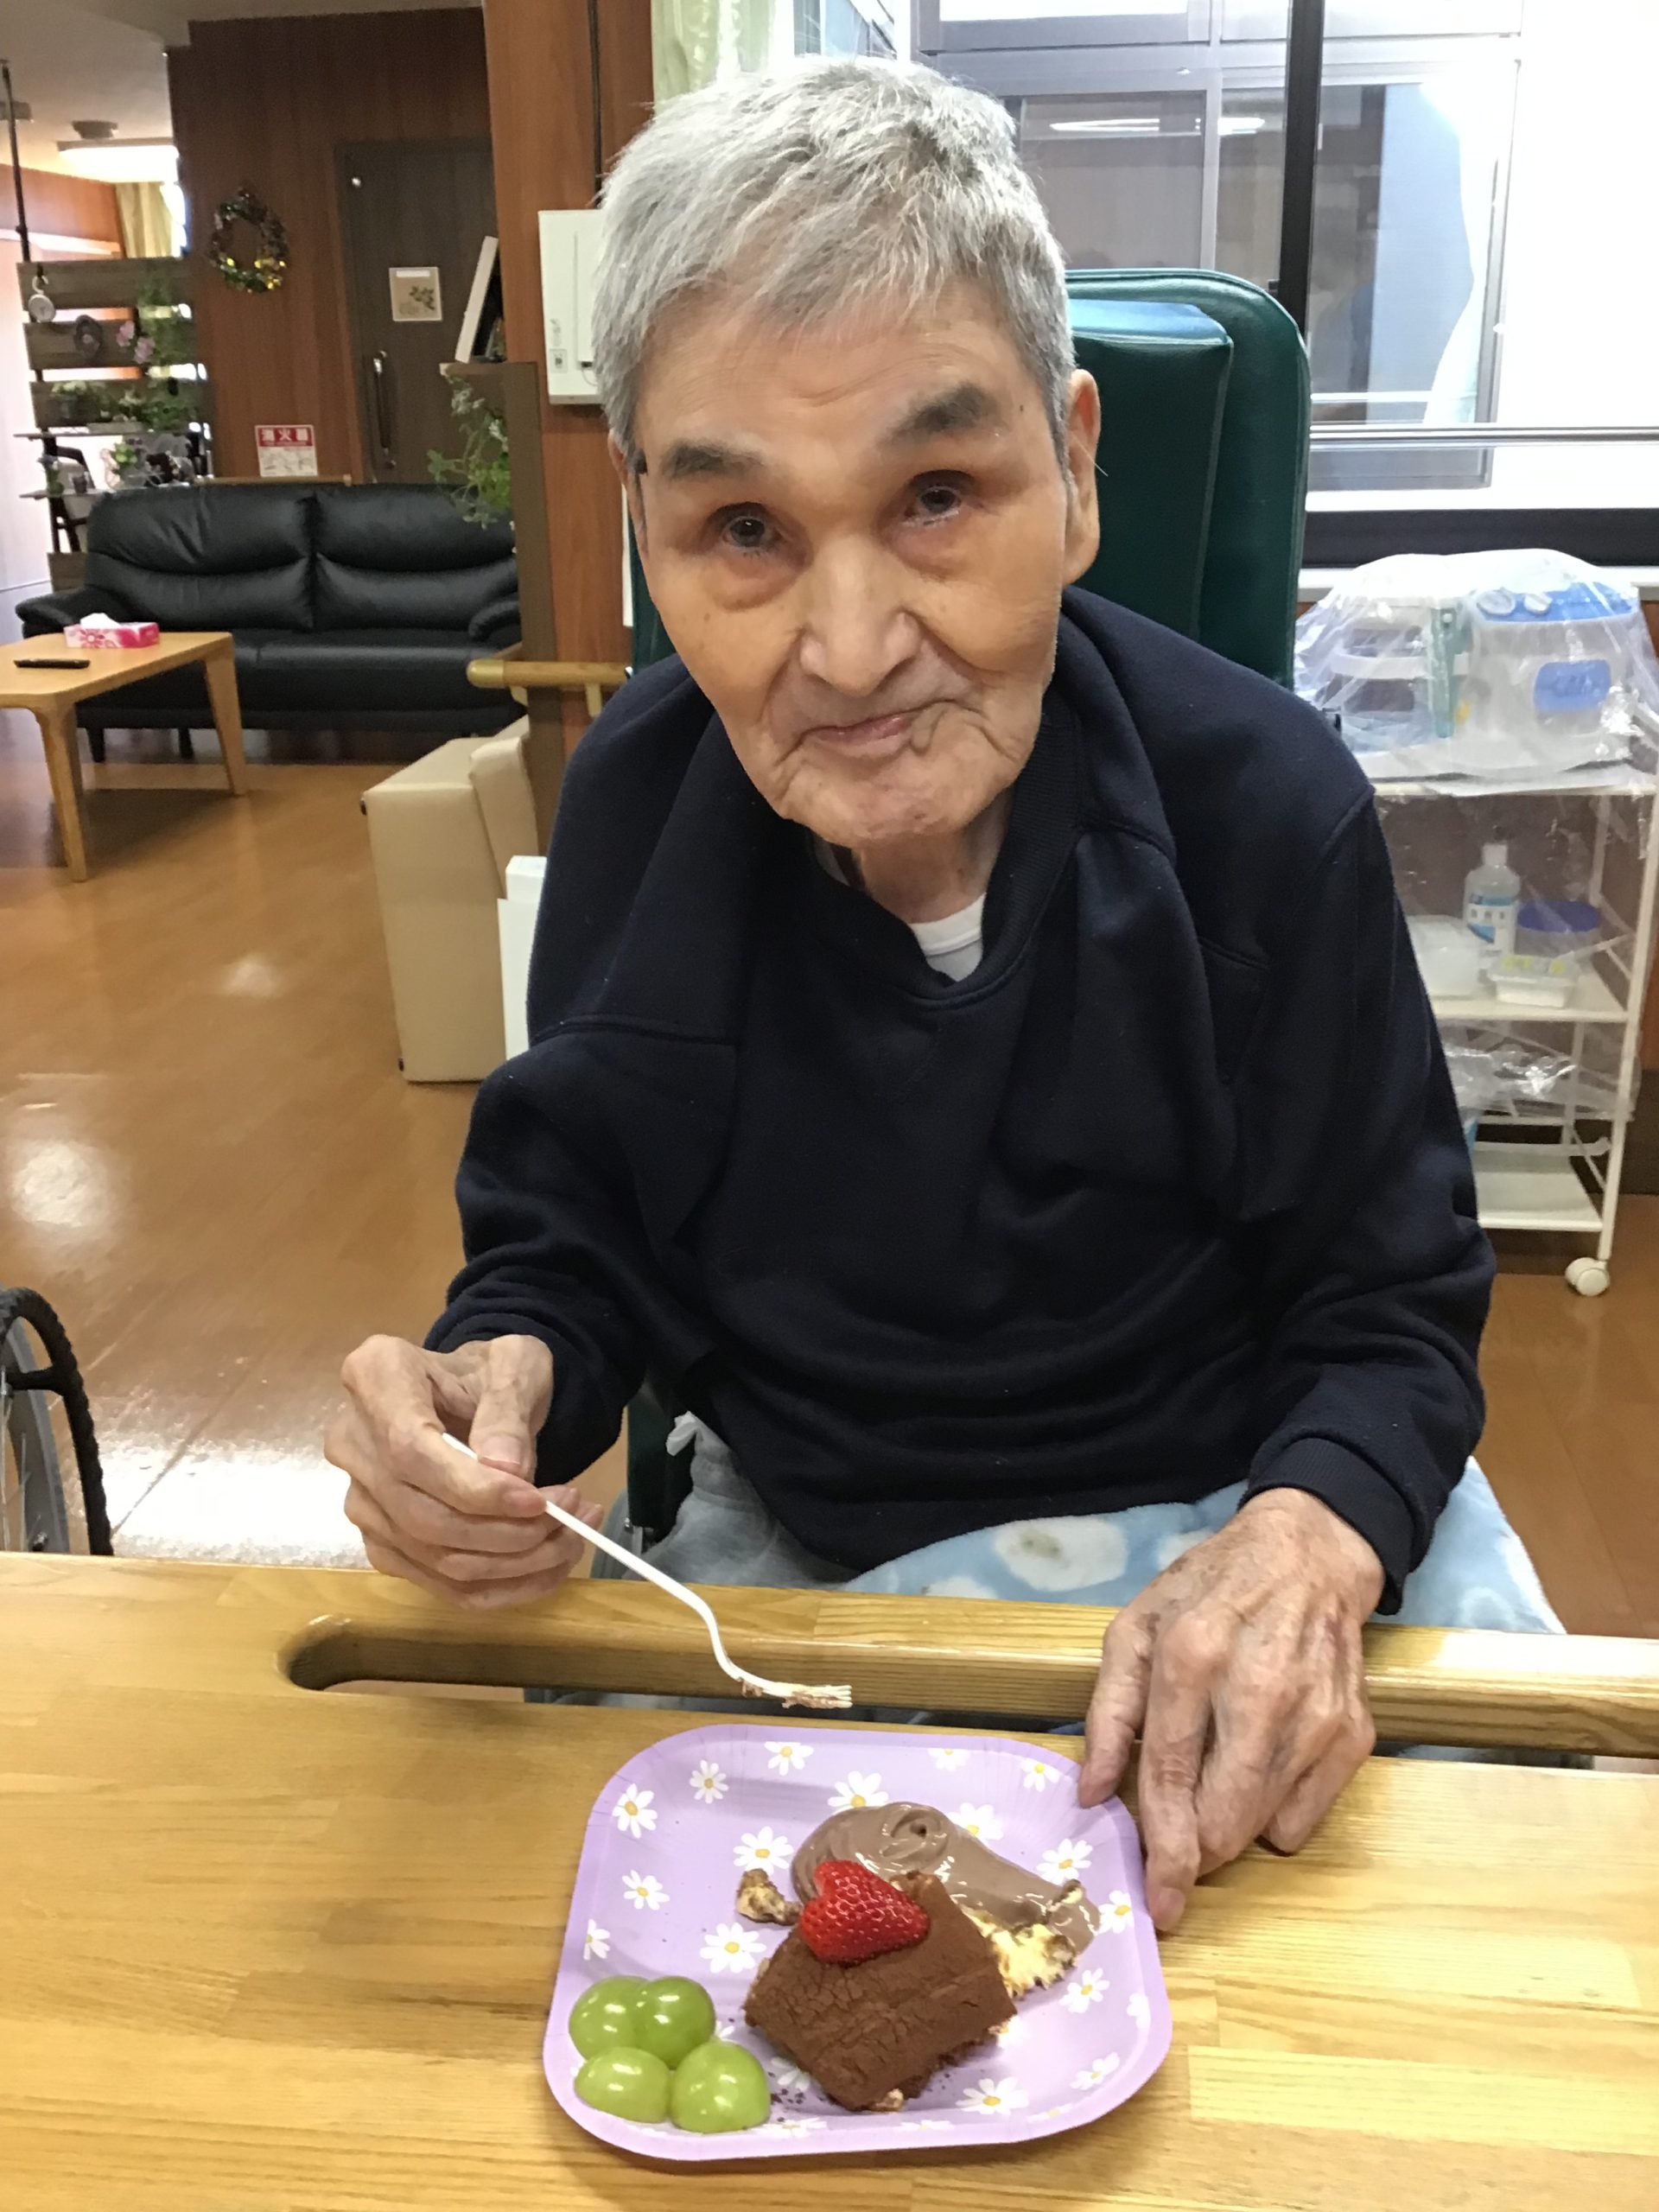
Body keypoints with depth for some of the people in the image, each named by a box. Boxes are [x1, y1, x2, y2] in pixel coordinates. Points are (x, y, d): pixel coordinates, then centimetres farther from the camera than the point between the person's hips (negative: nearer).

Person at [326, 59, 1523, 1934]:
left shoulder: (1265, 808, -18)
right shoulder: (638, 797, -12)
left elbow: (1392, 1310, -10)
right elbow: (566, 1237, -3)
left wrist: (1308, 1542, -33)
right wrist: (502, 1377, -27)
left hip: (1200, 1526, 0)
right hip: (784, 1537, 1)